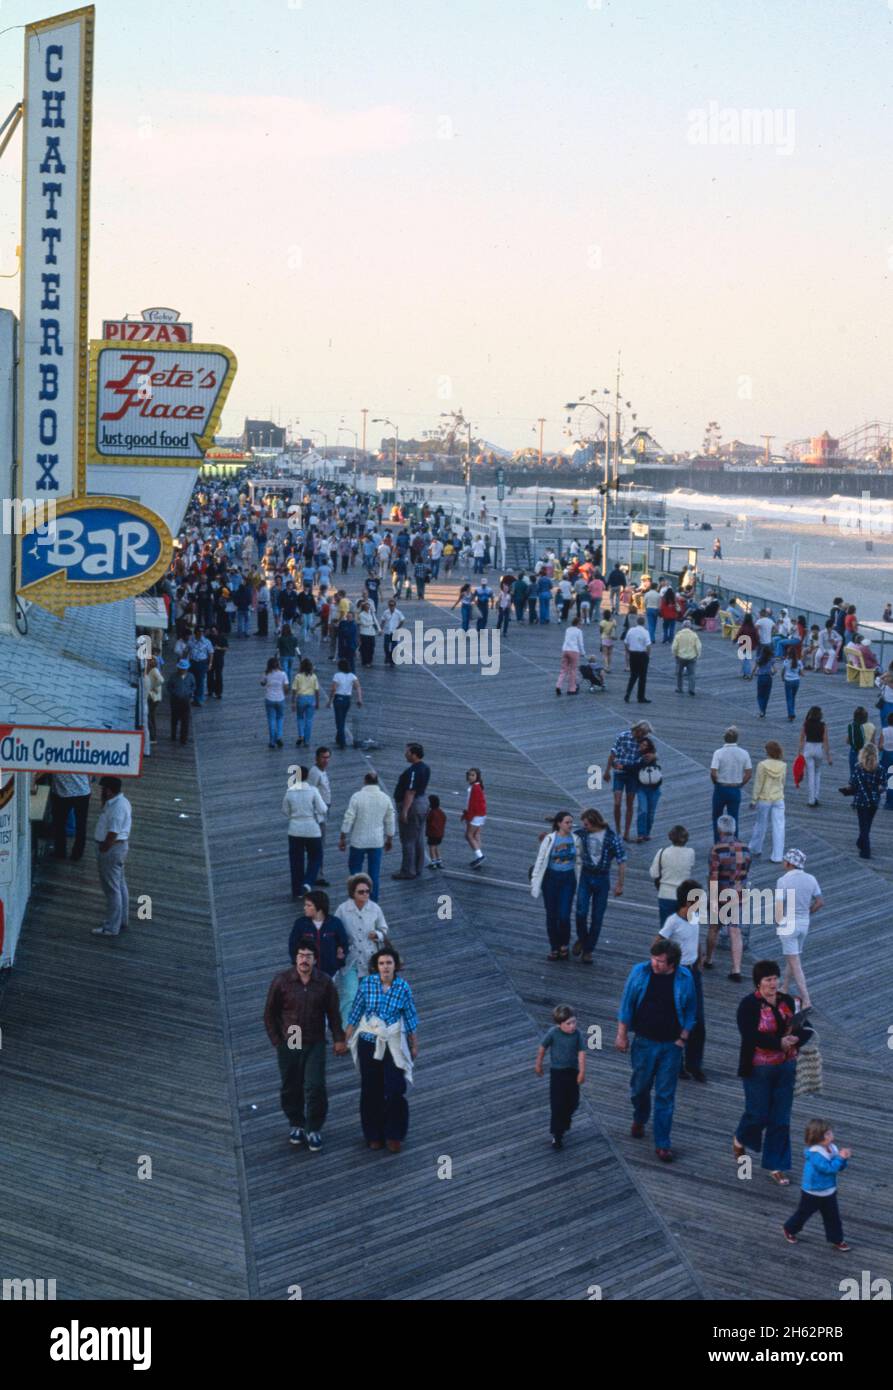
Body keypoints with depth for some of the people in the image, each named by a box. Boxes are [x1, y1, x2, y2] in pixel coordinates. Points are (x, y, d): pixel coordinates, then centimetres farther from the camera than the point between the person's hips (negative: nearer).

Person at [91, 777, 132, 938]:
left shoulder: (117, 807, -24)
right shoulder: (119, 801, 9)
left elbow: (113, 833, -26)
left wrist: (103, 851, -19)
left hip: (112, 848, -11)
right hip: (120, 846, 11)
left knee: (112, 889, -3)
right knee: (120, 886, 18)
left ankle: (112, 928, 3)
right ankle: (121, 923, 28)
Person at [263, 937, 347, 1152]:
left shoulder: (324, 982, -5)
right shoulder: (281, 980, -8)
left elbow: (333, 1013, 5)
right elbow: (270, 1013, 1)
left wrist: (338, 1039, 2)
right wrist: (276, 1041, -1)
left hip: (314, 1044, 0)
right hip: (288, 1044, 0)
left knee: (315, 1087, -6)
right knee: (290, 1088, 10)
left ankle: (314, 1130, 10)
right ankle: (296, 1125, 30)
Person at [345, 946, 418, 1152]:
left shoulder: (403, 987, -8)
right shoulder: (367, 983, -8)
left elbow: (410, 1018, 1)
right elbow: (355, 1013, -1)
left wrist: (414, 1045, 8)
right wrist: (345, 1040, 2)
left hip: (393, 1045, -1)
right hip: (368, 1042, 1)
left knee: (395, 1091, -3)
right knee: (371, 1091, 8)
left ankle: (394, 1136, 15)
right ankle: (374, 1134, 24)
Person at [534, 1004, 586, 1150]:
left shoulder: (577, 1033, -14)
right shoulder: (552, 1033, -19)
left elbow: (581, 1052, -10)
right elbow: (543, 1047, -4)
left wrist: (582, 1071, -13)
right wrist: (538, 1064, 6)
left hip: (573, 1071, 3)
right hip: (557, 1072, -3)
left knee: (572, 1102, 14)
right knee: (557, 1104, -3)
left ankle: (564, 1123, 42)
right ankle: (557, 1135, 5)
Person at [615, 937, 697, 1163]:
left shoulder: (684, 978, -10)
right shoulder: (639, 972, -10)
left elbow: (690, 1011, 2)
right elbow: (627, 1005, -1)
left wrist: (682, 1038, -2)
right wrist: (622, 1035, 0)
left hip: (671, 1045, -1)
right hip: (644, 1043, 1)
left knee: (665, 1096, 2)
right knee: (640, 1087, 17)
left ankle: (662, 1144, 10)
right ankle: (639, 1120, 47)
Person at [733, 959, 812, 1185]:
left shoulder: (787, 1002, 3)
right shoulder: (749, 1005, -13)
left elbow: (807, 1029, 1)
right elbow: (750, 1035, -24)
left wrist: (796, 1038, -20)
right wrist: (779, 1043, -27)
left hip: (785, 1068, 5)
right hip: (758, 1070, -5)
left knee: (781, 1119, 7)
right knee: (758, 1114, 3)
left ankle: (775, 1166, 18)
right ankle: (740, 1141, 36)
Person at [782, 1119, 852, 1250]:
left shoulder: (831, 1148, -3)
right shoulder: (814, 1154, -29)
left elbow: (839, 1167, 2)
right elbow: (828, 1168, -34)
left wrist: (844, 1159, -17)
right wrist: (840, 1158, -29)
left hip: (829, 1191, 7)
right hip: (812, 1192, -7)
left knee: (833, 1216, 11)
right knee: (804, 1213, 13)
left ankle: (836, 1239, 24)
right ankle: (789, 1230, 36)